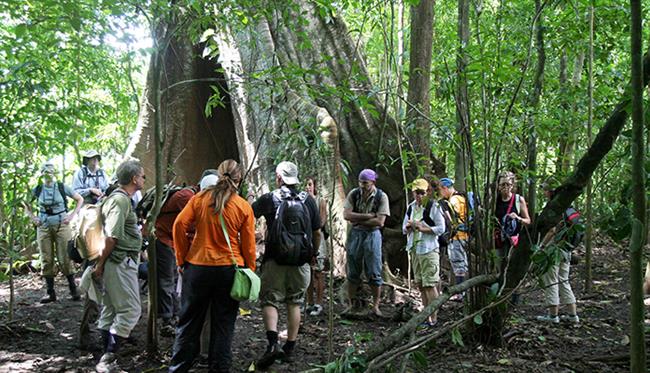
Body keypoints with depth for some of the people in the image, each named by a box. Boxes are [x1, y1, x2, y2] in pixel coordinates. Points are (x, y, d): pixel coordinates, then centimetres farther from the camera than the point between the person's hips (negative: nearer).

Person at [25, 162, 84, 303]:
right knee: (46, 260, 4)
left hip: (61, 226, -2)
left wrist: (72, 216, -3)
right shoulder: (37, 190, 3)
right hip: (43, 227, 3)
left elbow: (80, 199, 5)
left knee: (64, 259, -4)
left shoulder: (62, 188, -3)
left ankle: (73, 290, 3)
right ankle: (50, 293, 11)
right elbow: (26, 205, 17)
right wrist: (32, 217, 2)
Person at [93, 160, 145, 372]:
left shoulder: (117, 198, 16)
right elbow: (112, 236, -21)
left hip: (121, 262, 11)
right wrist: (101, 264, -15)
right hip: (122, 262, -11)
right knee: (130, 311, -8)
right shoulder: (121, 200, -15)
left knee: (111, 311, 13)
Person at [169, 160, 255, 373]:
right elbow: (248, 244, -1)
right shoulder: (244, 207, -2)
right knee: (223, 325, 9)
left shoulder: (200, 198, -1)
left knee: (189, 322, 11)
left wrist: (182, 259, 1)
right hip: (229, 269, -1)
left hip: (197, 266, 1)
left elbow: (179, 225, -7)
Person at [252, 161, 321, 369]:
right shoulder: (308, 200, 5)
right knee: (294, 303, 13)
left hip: (275, 260, -2)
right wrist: (313, 253, 23)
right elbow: (317, 232, 9)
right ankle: (290, 348, 17)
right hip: (301, 262, 3)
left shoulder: (269, 199, -3)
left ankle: (273, 343, -18)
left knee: (270, 301, 3)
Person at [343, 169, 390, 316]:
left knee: (374, 273, 1)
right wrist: (368, 216, -16)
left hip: (372, 234, -2)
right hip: (355, 234, 2)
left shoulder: (381, 197, -8)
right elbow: (346, 215, -10)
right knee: (353, 272, 8)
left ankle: (375, 306, 11)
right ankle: (351, 304, 19)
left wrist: (358, 220, -12)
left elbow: (380, 222, -14)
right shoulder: (353, 194, -1)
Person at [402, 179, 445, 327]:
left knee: (430, 284, -8)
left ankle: (433, 318, -2)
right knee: (421, 285, 11)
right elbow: (404, 229, 18)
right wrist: (409, 227, -5)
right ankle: (427, 316, 20)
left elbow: (441, 228, -11)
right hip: (414, 248, 7)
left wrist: (423, 228, -19)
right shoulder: (411, 207, 12)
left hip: (429, 249, -7)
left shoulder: (433, 206, -8)